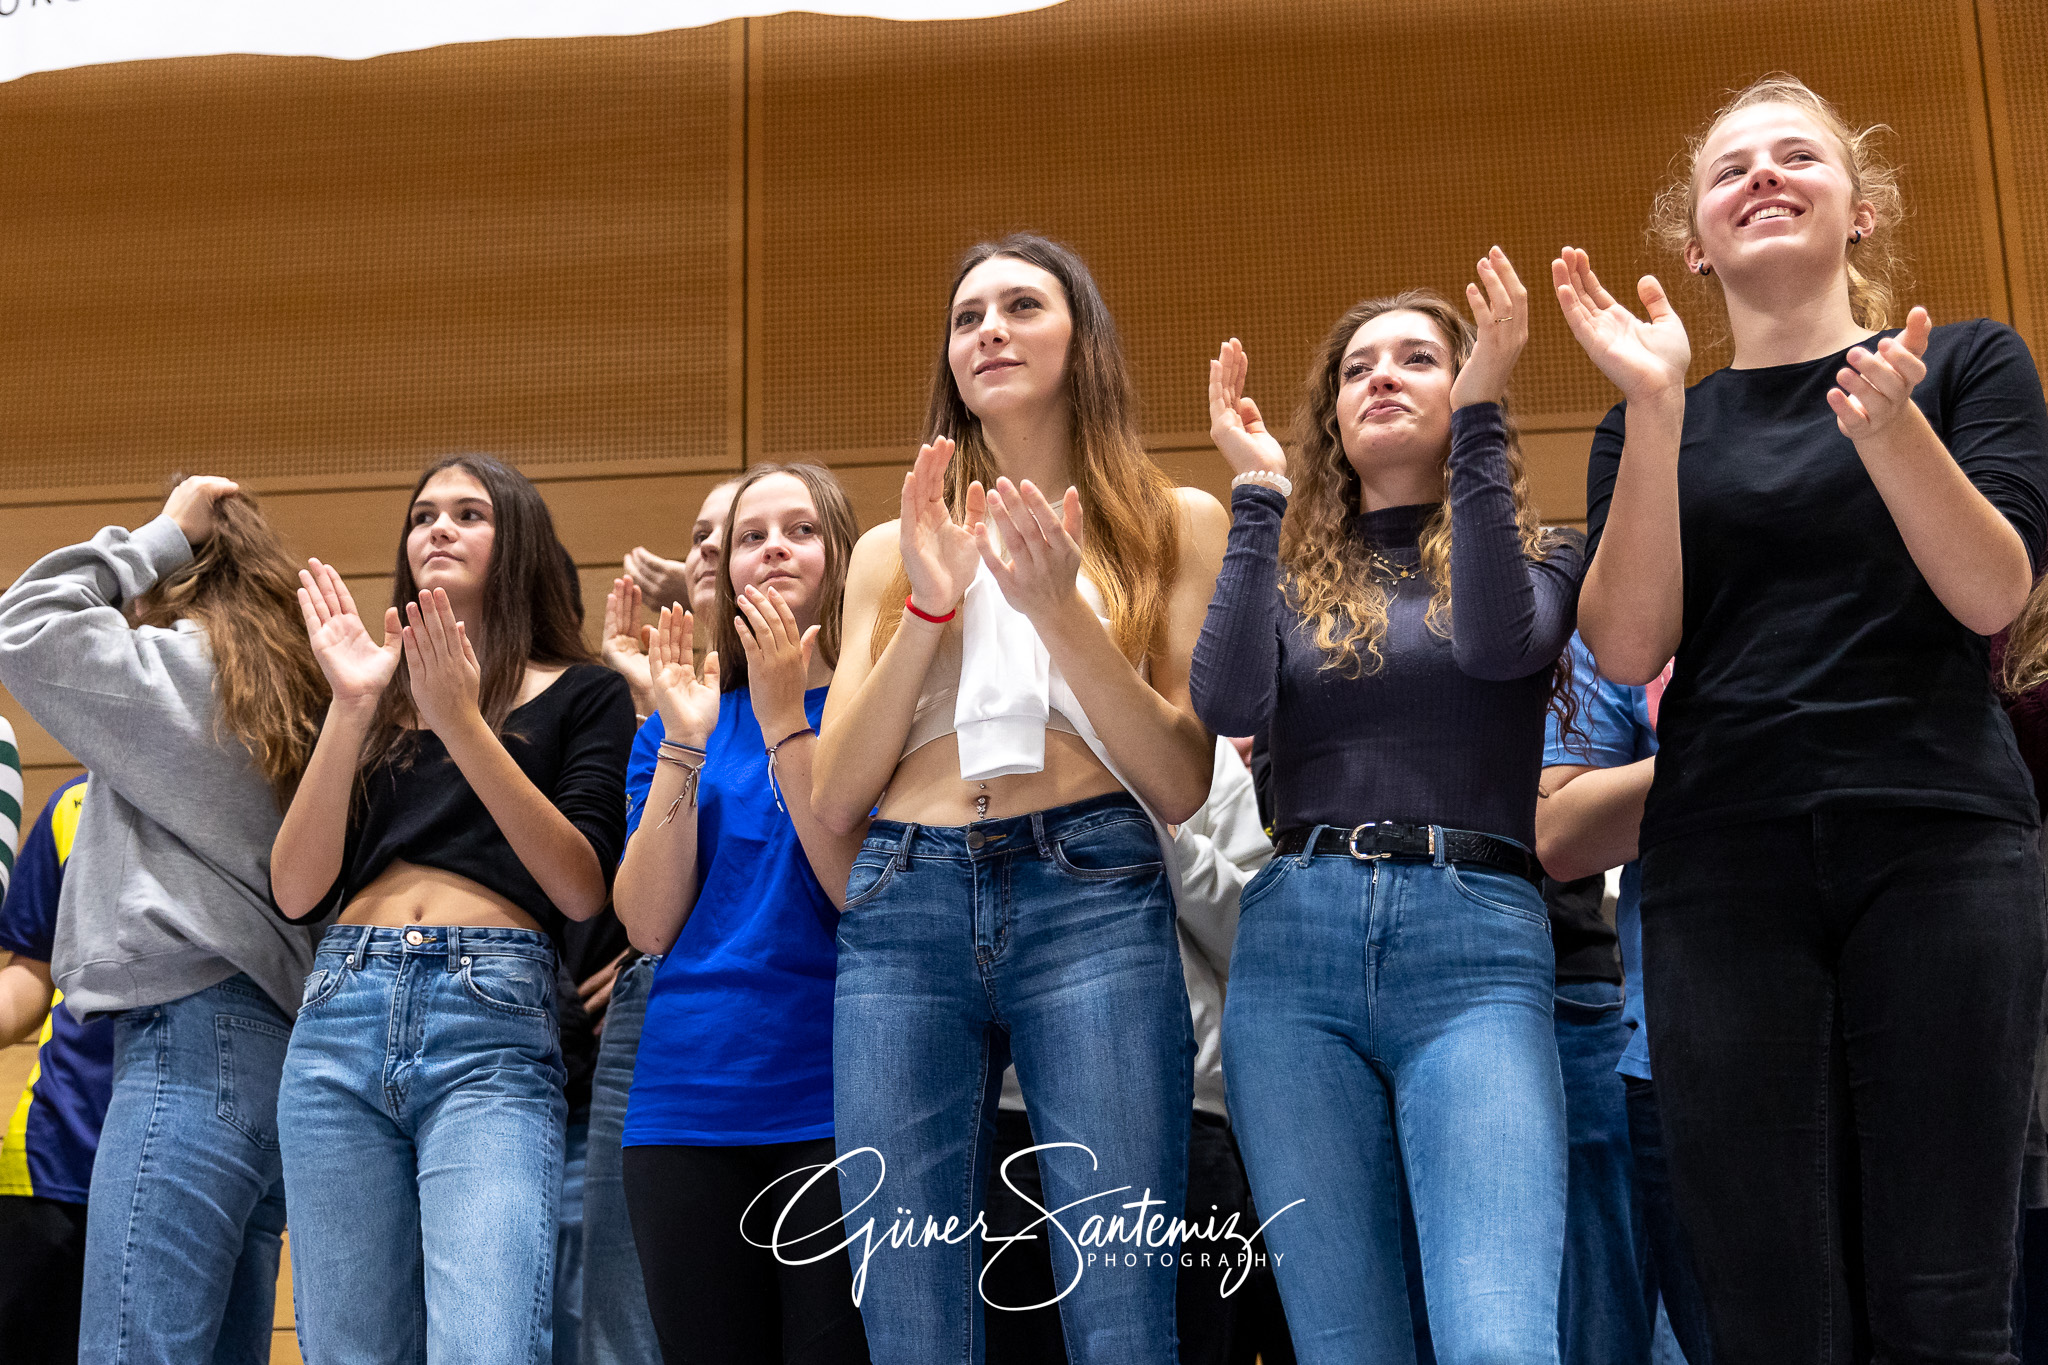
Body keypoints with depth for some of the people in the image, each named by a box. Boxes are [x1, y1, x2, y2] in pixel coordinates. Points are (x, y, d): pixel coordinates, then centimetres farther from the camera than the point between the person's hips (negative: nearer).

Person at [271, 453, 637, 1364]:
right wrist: (352, 706, -2)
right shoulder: (377, 699, 20)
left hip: (493, 1026, -4)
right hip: (340, 1020, 4)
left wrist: (463, 724, -11)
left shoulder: (583, 696, 10)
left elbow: (582, 890, -5)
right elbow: (297, 893, 7)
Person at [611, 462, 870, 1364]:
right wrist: (684, 745, -8)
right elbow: (649, 925, 0)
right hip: (687, 1108, 3)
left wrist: (783, 720, -14)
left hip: (836, 1104, -3)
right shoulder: (678, 722, 11)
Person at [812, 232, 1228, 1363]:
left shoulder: (1173, 526, 13)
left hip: (1090, 897, -2)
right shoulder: (892, 550, 20)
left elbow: (1182, 784, 4)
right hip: (904, 908, 2)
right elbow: (833, 800, 11)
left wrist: (1058, 609, -8)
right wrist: (931, 607, 0)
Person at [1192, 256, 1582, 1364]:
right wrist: (1259, 494, 3)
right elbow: (1230, 703, -2)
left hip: (1474, 946, -2)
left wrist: (1478, 418, -9)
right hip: (1293, 944, 2)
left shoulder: (1534, 554, 14)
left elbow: (1498, 644, -10)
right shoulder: (1293, 576, 19)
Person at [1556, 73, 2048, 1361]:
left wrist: (1887, 422, -19)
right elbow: (1628, 648, 0)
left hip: (1941, 843, -1)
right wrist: (1658, 409, -7)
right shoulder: (1652, 422, 15)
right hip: (1725, 863, 1)